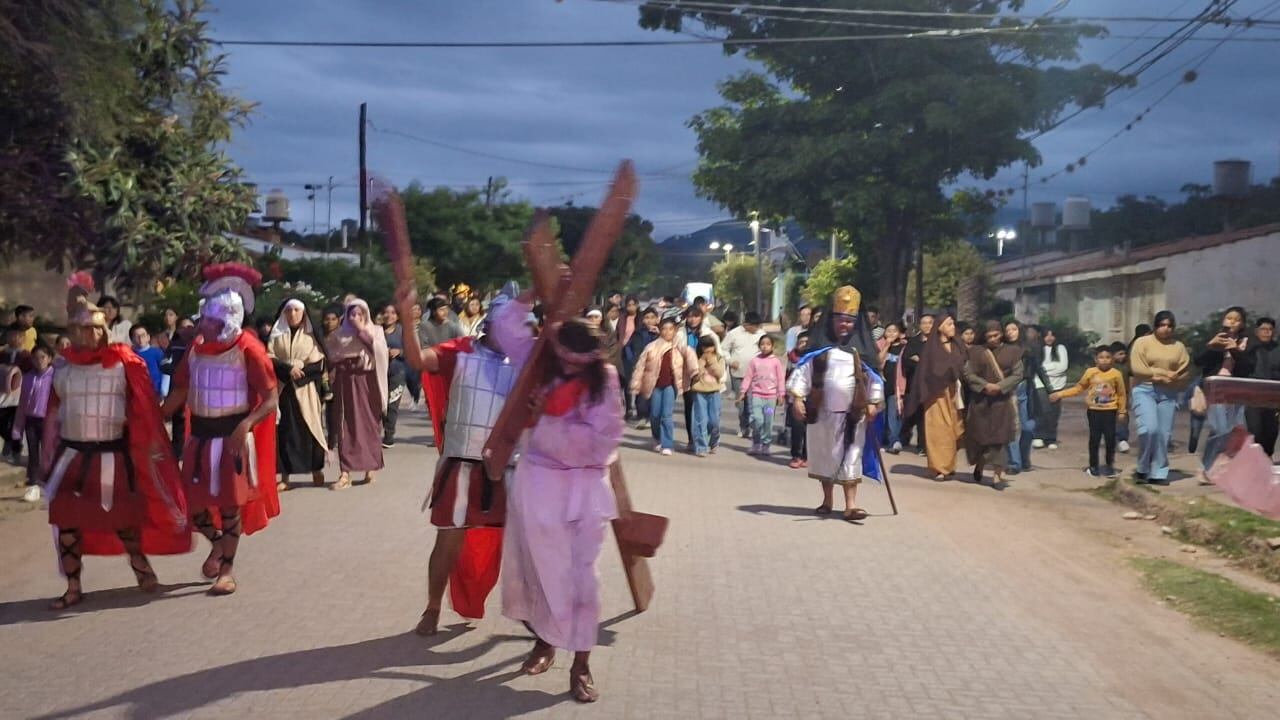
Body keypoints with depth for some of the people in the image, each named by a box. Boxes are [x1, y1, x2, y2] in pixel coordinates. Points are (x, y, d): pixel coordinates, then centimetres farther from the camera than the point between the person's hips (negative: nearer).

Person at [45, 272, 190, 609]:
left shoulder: (124, 362, -8)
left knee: (121, 517, 9)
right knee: (65, 519, 1)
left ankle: (140, 563, 35)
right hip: (72, 453, 3)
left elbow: (144, 406, -6)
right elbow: (53, 412, 12)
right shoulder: (63, 366, 3)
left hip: (112, 454, -3)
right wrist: (48, 453, 12)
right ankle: (73, 587, 12)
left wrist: (153, 442, -7)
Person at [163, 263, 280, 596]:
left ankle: (227, 568, 19)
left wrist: (245, 426, -30)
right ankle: (217, 543, 37)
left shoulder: (247, 349, -14)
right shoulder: (196, 347, 3)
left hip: (232, 435, -5)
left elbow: (271, 399, -16)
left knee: (230, 502, 4)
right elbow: (180, 390, 11)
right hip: (200, 435, 5)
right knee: (192, 502, 8)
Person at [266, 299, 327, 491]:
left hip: (305, 390, 0)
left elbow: (318, 364, 0)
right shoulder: (276, 335, 9)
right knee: (283, 431, -3)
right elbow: (269, 359, -3)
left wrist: (300, 370, -14)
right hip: (282, 389, 0)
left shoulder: (311, 336, 7)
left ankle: (316, 471, 9)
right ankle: (284, 476, -2)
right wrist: (288, 368, -17)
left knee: (309, 429, -1)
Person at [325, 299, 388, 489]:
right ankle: (345, 473, -9)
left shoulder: (375, 331, 8)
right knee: (346, 426, -6)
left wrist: (362, 331, -11)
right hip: (346, 384, 0)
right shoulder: (338, 335, 10)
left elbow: (380, 350, -9)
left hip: (368, 383, 0)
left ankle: (371, 468, 11)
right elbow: (332, 358, 8)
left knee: (370, 424, 1)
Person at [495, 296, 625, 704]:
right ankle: (544, 640, 34)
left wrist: (547, 421, -16)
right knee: (538, 567, 12)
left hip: (585, 487, -2)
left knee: (580, 574, 0)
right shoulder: (541, 365, -1)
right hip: (538, 482, 2)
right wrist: (536, 293, -13)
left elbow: (596, 440, -13)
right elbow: (506, 328, -2)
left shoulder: (604, 383, -8)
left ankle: (581, 664, 7)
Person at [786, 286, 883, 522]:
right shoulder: (820, 347, 0)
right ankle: (827, 500, 26)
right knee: (825, 454, 12)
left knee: (851, 457, -3)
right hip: (824, 410, 1)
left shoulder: (862, 349, 3)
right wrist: (797, 397, -14)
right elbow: (803, 370, -5)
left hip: (853, 412, -1)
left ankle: (850, 505, -5)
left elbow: (874, 376, 5)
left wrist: (874, 402, -2)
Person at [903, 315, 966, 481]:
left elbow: (963, 370, 9)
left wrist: (961, 392, -1)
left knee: (952, 429, 6)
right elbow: (926, 371, -7)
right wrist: (924, 394, -13)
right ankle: (939, 467, -4)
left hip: (953, 393, 5)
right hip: (937, 393, -5)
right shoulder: (931, 347, -4)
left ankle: (948, 466, 16)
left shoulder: (957, 347, 11)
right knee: (939, 429, -5)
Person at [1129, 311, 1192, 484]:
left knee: (1164, 434, 0)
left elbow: (1185, 373, 2)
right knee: (1149, 429, -19)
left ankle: (1158, 473, 8)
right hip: (1145, 390, -3)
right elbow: (1137, 368, -9)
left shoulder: (1179, 347, 10)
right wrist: (1164, 373, -11)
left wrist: (1164, 379, -12)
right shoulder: (1142, 342, 1)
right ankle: (1142, 469, -2)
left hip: (1168, 393, 3)